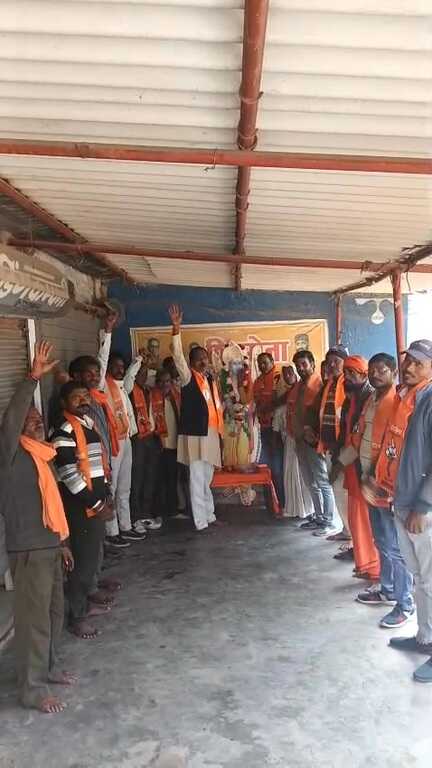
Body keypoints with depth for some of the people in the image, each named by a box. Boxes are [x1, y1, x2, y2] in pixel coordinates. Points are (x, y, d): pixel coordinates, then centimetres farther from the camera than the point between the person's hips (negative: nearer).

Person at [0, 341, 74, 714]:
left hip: (49, 546, 8)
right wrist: (34, 378, -36)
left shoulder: (41, 455, 13)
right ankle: (32, 688, 15)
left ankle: (48, 667, 38)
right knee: (34, 618, 1)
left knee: (54, 612, 20)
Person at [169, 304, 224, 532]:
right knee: (197, 479, -4)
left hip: (211, 433, 7)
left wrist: (219, 431, 14)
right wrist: (176, 329, -30)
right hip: (195, 434, -7)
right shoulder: (188, 377, -3)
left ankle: (209, 516, 27)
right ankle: (200, 522, 1)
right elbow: (178, 356, -19)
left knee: (206, 479, 16)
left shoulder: (210, 380, 15)